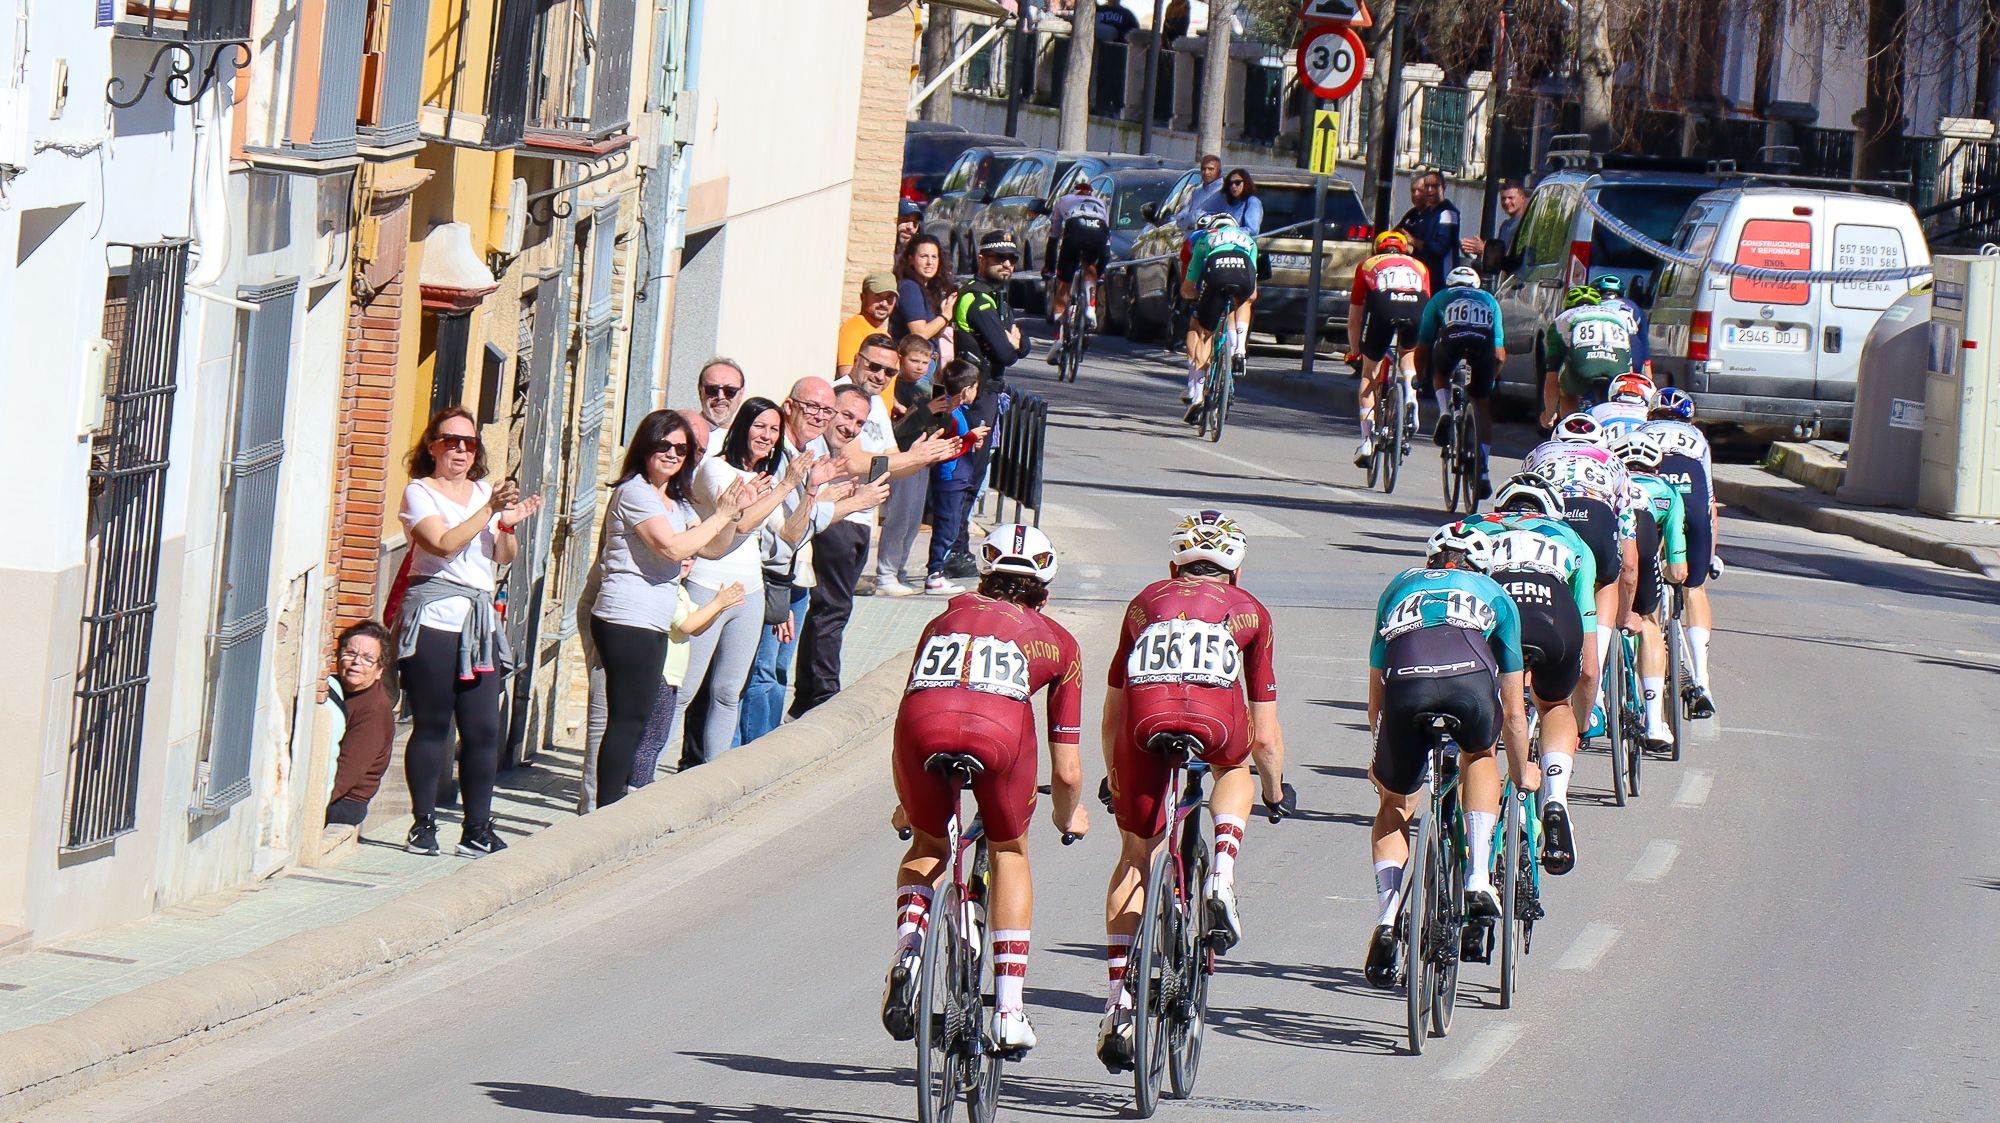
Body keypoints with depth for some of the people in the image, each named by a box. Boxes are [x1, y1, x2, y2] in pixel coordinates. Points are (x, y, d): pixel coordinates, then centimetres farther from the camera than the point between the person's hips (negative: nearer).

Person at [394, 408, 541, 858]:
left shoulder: (485, 491, 19)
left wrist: (509, 525, -4)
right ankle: (423, 825, 2)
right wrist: (491, 511, -17)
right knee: (431, 724, -5)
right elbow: (444, 544, -14)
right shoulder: (420, 492, 2)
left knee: (484, 728, -2)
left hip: (480, 619, 5)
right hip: (433, 614, -5)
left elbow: (502, 558, 15)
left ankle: (478, 829, 2)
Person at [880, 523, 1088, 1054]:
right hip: (1000, 727, -1)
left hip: (923, 724, 1)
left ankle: (908, 945, 1)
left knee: (927, 845, 30)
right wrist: (1069, 816, 54)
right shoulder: (1056, 641, 32)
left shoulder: (945, 620, 38)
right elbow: (1067, 771, 32)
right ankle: (1009, 1010, 17)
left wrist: (907, 807, 64)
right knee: (1009, 851, 26)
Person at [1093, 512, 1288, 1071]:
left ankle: (1119, 1004, 10)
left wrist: (1114, 781, 56)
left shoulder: (1146, 602, 35)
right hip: (1216, 718, -1)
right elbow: (1264, 736, 34)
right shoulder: (1249, 611, 32)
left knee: (1135, 856, 18)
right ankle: (1222, 876, 13)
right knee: (1236, 765, 37)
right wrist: (1276, 790, 51)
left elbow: (1112, 716, 41)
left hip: (1145, 716, 1)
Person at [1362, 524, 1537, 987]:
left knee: (1394, 805, 25)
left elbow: (1376, 697, 44)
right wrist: (1522, 770, 58)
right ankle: (1478, 880, 18)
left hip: (1405, 687, 1)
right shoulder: (1494, 595, 36)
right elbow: (1513, 710, 41)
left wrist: (1380, 761, 60)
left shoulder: (1400, 587, 39)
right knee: (1479, 757, 34)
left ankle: (1387, 918, 6)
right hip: (1470, 680, -1)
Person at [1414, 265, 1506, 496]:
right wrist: (1489, 379, 50)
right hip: (1484, 346, 1)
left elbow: (1422, 348, 31)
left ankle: (1445, 413, 6)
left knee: (1440, 372, 35)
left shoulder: (1440, 298, 33)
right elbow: (1500, 354, 35)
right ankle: (1482, 471, 13)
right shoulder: (1489, 301, 38)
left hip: (1451, 343, -1)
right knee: (1482, 406, 20)